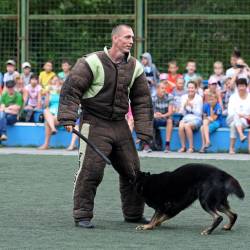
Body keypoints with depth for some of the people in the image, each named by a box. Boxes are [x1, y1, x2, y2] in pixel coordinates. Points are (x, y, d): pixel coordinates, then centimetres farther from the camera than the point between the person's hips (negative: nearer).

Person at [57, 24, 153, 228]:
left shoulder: (135, 67, 6)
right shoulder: (93, 62, -12)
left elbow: (142, 100, 11)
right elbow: (72, 89, -11)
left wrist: (144, 132, 6)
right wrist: (68, 118, -19)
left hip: (120, 125, 6)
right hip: (95, 124, -6)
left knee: (132, 171, 10)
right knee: (90, 170, -11)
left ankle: (133, 214, 25)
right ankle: (82, 215, 0)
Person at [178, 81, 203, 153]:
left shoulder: (199, 98, -3)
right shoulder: (184, 97, 8)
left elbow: (199, 113, -5)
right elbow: (183, 113, 9)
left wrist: (192, 107, -19)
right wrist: (184, 106, -11)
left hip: (196, 119, -3)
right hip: (186, 118, 3)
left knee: (187, 125, -35)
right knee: (181, 126, -31)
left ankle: (191, 147, -24)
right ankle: (183, 147, -20)